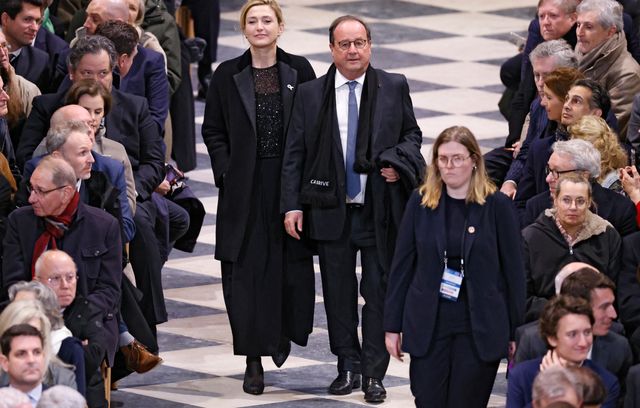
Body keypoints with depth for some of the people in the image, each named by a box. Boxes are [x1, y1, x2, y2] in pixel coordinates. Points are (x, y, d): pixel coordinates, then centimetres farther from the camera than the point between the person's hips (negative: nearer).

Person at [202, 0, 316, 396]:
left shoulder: (299, 71, 2)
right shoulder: (228, 76, 3)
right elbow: (213, 130, 8)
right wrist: (225, 171, -4)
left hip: (291, 183, 0)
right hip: (245, 189, 0)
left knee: (290, 264, 3)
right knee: (246, 270, -3)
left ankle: (284, 333, 30)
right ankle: (254, 359, 2)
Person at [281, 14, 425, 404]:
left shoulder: (394, 88, 4)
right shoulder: (310, 94, 3)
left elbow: (412, 134, 12)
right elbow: (295, 153, 4)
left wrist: (397, 162, -9)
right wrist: (292, 204, -3)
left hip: (380, 209, -1)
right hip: (331, 209, 1)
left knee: (378, 290, 1)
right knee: (338, 291, 7)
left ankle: (374, 373, 6)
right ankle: (349, 366, 18)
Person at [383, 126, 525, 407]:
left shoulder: (497, 206, -2)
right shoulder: (421, 203, 4)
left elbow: (513, 271, 0)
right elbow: (402, 266, 8)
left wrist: (516, 332, -2)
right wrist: (392, 325, 6)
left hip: (479, 329, -2)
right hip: (428, 328, 2)